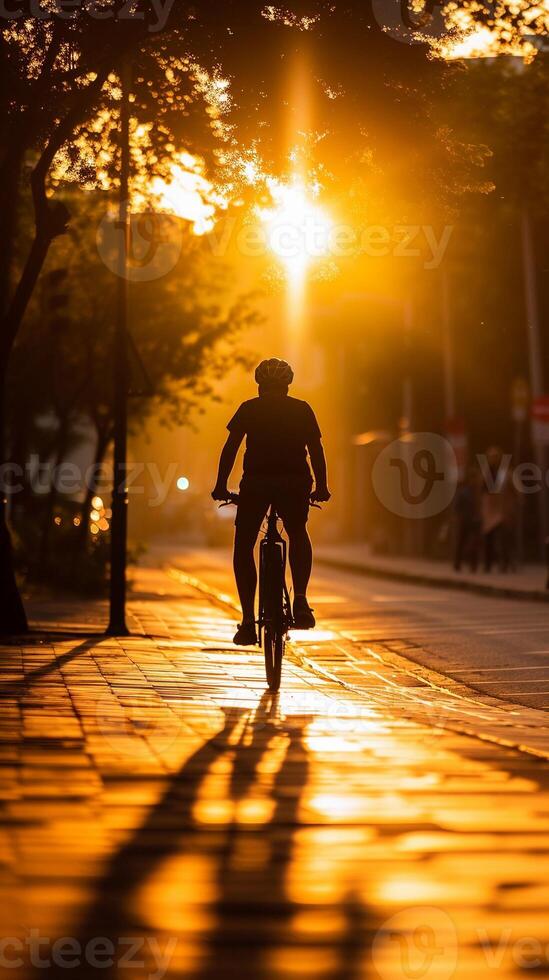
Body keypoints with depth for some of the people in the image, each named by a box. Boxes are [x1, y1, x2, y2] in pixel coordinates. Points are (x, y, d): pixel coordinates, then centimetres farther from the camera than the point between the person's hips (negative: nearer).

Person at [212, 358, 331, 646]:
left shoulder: (249, 409, 11)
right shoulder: (302, 409, 14)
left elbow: (231, 448, 7)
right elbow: (316, 450, 11)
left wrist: (220, 485, 11)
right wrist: (321, 486, 19)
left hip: (256, 483, -1)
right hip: (296, 482, 1)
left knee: (243, 547, 12)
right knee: (298, 536, 28)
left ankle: (248, 621, 2)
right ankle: (300, 600, 8)